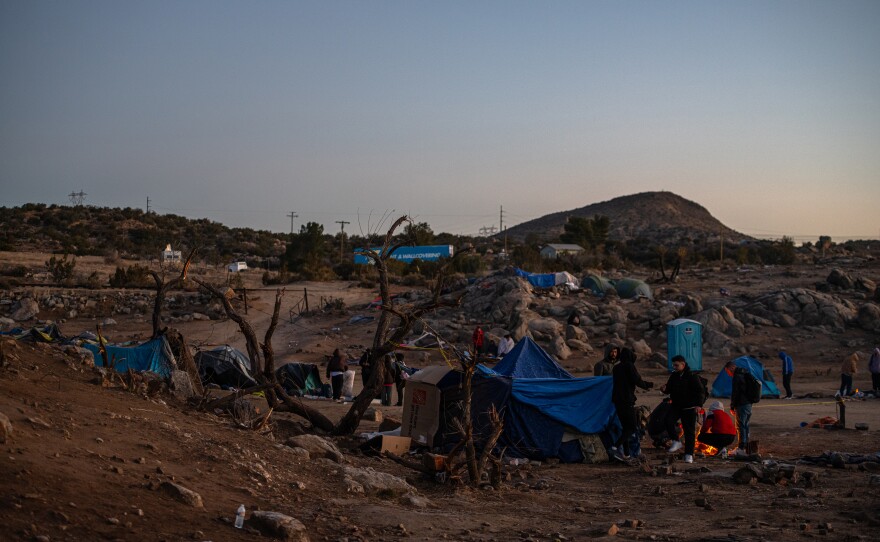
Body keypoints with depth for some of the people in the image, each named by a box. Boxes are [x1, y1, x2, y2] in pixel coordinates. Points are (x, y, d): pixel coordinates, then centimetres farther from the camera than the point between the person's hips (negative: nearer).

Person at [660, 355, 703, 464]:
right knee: (668, 421, -20)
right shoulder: (673, 376, 7)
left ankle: (689, 454, 7)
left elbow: (699, 391, -8)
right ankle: (676, 442, -2)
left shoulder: (692, 377, -10)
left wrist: (698, 404, -18)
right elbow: (669, 389, 18)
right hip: (676, 406, 4)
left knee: (689, 431, 0)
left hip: (689, 408, -4)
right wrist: (665, 389, -6)